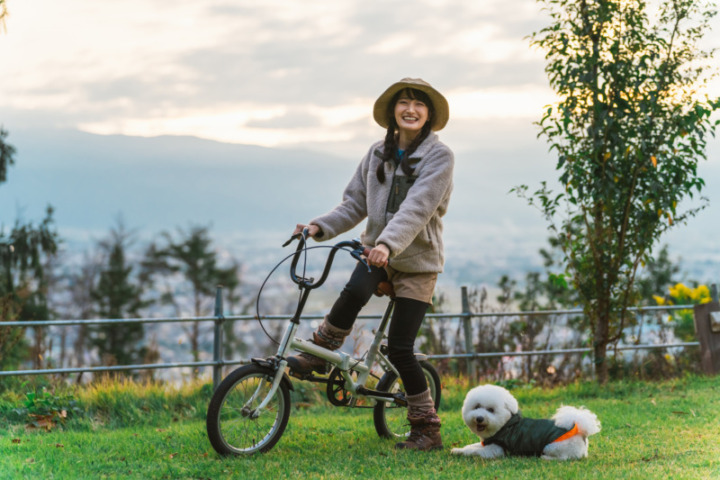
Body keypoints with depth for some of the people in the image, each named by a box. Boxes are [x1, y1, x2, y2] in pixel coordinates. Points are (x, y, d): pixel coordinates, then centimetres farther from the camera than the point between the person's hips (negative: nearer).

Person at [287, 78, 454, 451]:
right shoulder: (378, 154, 7)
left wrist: (388, 243, -37)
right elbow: (355, 203, 10)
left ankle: (427, 429, 7)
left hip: (417, 259, -3)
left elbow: (417, 207, -23)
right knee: (354, 292, -33)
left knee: (399, 349, -7)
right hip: (376, 251, 3)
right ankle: (319, 353, -11)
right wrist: (320, 227, -6)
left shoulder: (439, 156, -9)